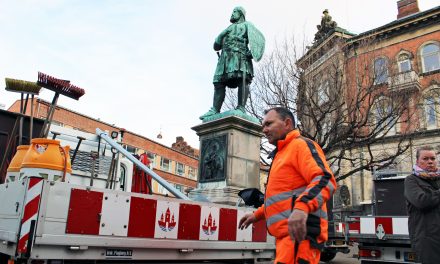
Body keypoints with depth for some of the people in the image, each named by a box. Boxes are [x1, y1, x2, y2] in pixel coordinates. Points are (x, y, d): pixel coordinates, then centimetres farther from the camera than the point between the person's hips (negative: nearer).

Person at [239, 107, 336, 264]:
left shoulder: (301, 145, -5)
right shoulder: (282, 154, 25)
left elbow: (324, 180, -22)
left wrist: (301, 207, -39)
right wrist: (257, 215, 31)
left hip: (299, 234, -10)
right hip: (287, 235, 10)